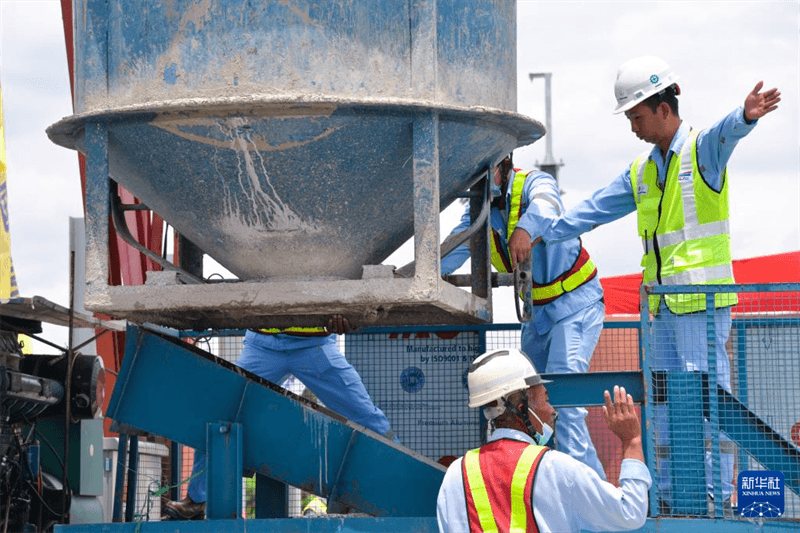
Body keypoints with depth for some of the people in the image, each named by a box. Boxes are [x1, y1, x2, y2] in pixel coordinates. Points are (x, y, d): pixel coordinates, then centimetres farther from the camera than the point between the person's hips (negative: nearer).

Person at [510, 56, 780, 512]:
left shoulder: (702, 151, -4)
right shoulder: (641, 173, 18)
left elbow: (725, 134, -27)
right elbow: (592, 211, 20)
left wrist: (745, 116, -50)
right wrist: (536, 231, 10)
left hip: (702, 301, -7)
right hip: (662, 304, 7)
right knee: (667, 406, 8)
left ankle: (716, 495, -6)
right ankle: (670, 495, 13)